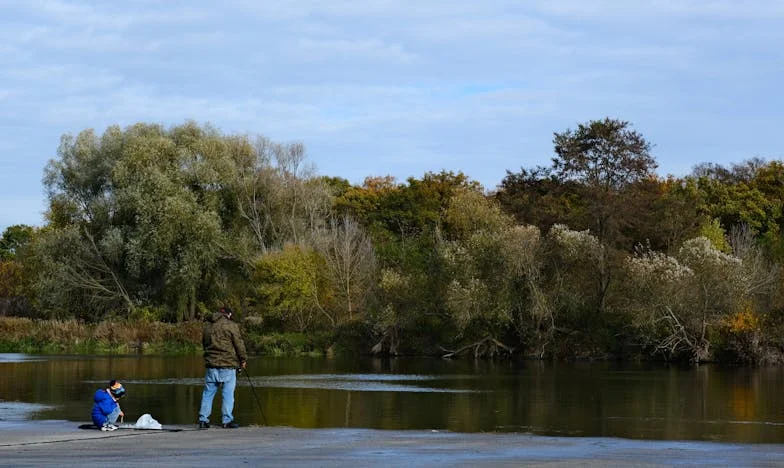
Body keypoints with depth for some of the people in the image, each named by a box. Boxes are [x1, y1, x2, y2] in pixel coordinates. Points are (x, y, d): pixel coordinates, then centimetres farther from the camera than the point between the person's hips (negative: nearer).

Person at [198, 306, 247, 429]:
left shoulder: (207, 325, 13)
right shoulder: (231, 325, -5)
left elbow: (204, 344, 20)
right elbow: (239, 344, -5)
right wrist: (243, 359, 6)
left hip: (211, 364, 5)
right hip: (227, 365, -5)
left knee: (208, 392, 9)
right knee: (228, 393, 0)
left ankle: (203, 420, 7)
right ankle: (227, 420, -2)